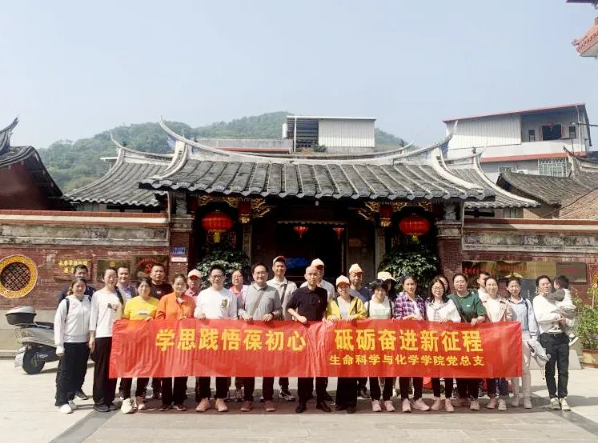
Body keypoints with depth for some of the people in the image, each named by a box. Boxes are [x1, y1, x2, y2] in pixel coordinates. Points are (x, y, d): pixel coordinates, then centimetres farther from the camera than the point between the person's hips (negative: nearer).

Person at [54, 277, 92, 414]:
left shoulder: (89, 301, 3)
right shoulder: (66, 302, -6)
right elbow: (58, 324, -6)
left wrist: (91, 338, 3)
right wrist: (59, 345, -9)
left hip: (84, 342, 4)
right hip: (69, 342, -4)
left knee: (79, 372, 10)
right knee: (65, 372, 3)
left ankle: (70, 398, 26)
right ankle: (61, 401, 13)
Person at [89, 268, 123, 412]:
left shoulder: (120, 295, 11)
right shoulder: (97, 295, 3)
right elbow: (93, 316, 1)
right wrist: (92, 336, -5)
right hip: (102, 335, -3)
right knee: (101, 369, 1)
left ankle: (109, 400, 15)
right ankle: (99, 401, 8)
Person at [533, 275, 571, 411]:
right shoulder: (537, 300, 3)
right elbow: (539, 317, -12)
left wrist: (564, 320, -5)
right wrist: (558, 316, -5)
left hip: (562, 336, 4)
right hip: (548, 337, -4)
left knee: (563, 369, 4)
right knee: (550, 369, 4)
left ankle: (562, 397, 13)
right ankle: (553, 397, 14)